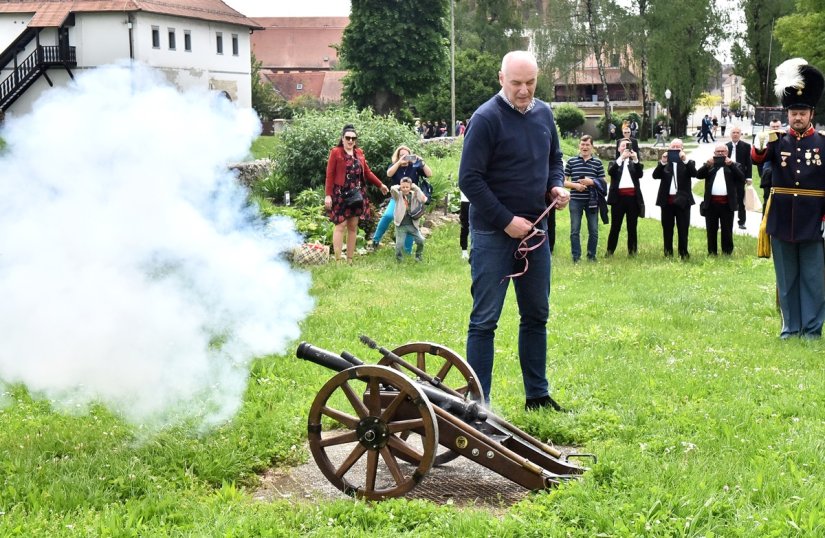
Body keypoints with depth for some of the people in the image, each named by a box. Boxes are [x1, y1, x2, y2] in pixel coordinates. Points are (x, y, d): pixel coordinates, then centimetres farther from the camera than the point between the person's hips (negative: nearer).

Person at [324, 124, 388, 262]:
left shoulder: (359, 153, 11)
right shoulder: (335, 152, -5)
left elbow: (367, 172, 21)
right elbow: (330, 175, -8)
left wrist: (380, 185, 26)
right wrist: (328, 195, -14)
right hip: (340, 194, -6)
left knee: (353, 227, 7)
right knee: (341, 226, -9)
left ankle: (350, 260, 12)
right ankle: (338, 260, -8)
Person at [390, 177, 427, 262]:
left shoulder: (414, 195, 4)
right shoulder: (398, 195, 0)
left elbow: (424, 200, -13)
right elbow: (392, 189, -18)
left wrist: (416, 188, -8)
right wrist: (399, 187, 1)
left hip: (412, 224, 2)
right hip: (401, 225, -2)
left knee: (421, 240, -3)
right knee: (399, 244, -7)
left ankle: (418, 257, 19)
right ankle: (399, 260, 15)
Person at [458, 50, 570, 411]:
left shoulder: (543, 114, 8)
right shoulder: (486, 119, -13)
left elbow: (554, 160, 23)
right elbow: (469, 179, -15)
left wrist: (556, 186, 1)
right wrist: (506, 221, -17)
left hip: (534, 229, 7)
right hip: (493, 233, -7)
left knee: (536, 315, 13)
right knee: (485, 319, -3)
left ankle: (537, 394, 24)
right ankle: (477, 403, 2)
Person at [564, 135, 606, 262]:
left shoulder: (597, 162, 4)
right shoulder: (571, 161, 3)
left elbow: (603, 183, 5)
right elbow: (564, 182, 3)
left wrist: (592, 182, -13)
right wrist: (575, 185, -15)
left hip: (592, 201, 1)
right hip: (575, 200, -1)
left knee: (593, 231, 6)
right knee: (575, 230, 2)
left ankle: (591, 255, 19)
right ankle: (576, 257, 9)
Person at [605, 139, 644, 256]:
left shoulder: (634, 163, 16)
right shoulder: (614, 163, 13)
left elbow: (640, 175, -1)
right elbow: (610, 172, -9)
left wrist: (636, 160, -14)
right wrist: (621, 158, -19)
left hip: (633, 197, 2)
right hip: (618, 197, -2)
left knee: (632, 227, 3)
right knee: (615, 227, -2)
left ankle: (632, 251, 7)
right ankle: (610, 251, 1)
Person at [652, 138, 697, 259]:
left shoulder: (688, 163, 6)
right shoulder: (664, 163, 9)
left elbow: (694, 173, -13)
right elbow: (655, 175, -5)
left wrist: (685, 160, -23)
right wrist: (662, 162, -19)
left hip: (682, 200, -2)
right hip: (667, 200, 2)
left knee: (683, 229, 0)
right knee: (667, 228, 7)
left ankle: (683, 253, 5)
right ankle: (668, 252, 13)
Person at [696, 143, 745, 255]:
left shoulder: (733, 165, 9)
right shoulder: (709, 165, 14)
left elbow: (741, 178, -6)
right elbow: (698, 175, -1)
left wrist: (731, 165, -13)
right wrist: (707, 165, -15)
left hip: (727, 203, -2)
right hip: (711, 203, 2)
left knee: (727, 230, 2)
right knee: (711, 229, 6)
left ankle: (727, 252, 9)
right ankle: (712, 252, 13)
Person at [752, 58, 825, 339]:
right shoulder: (777, 141, 4)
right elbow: (757, 158, -15)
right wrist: (763, 141, -36)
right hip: (781, 221, 2)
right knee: (786, 279, 9)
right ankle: (790, 327, 18)